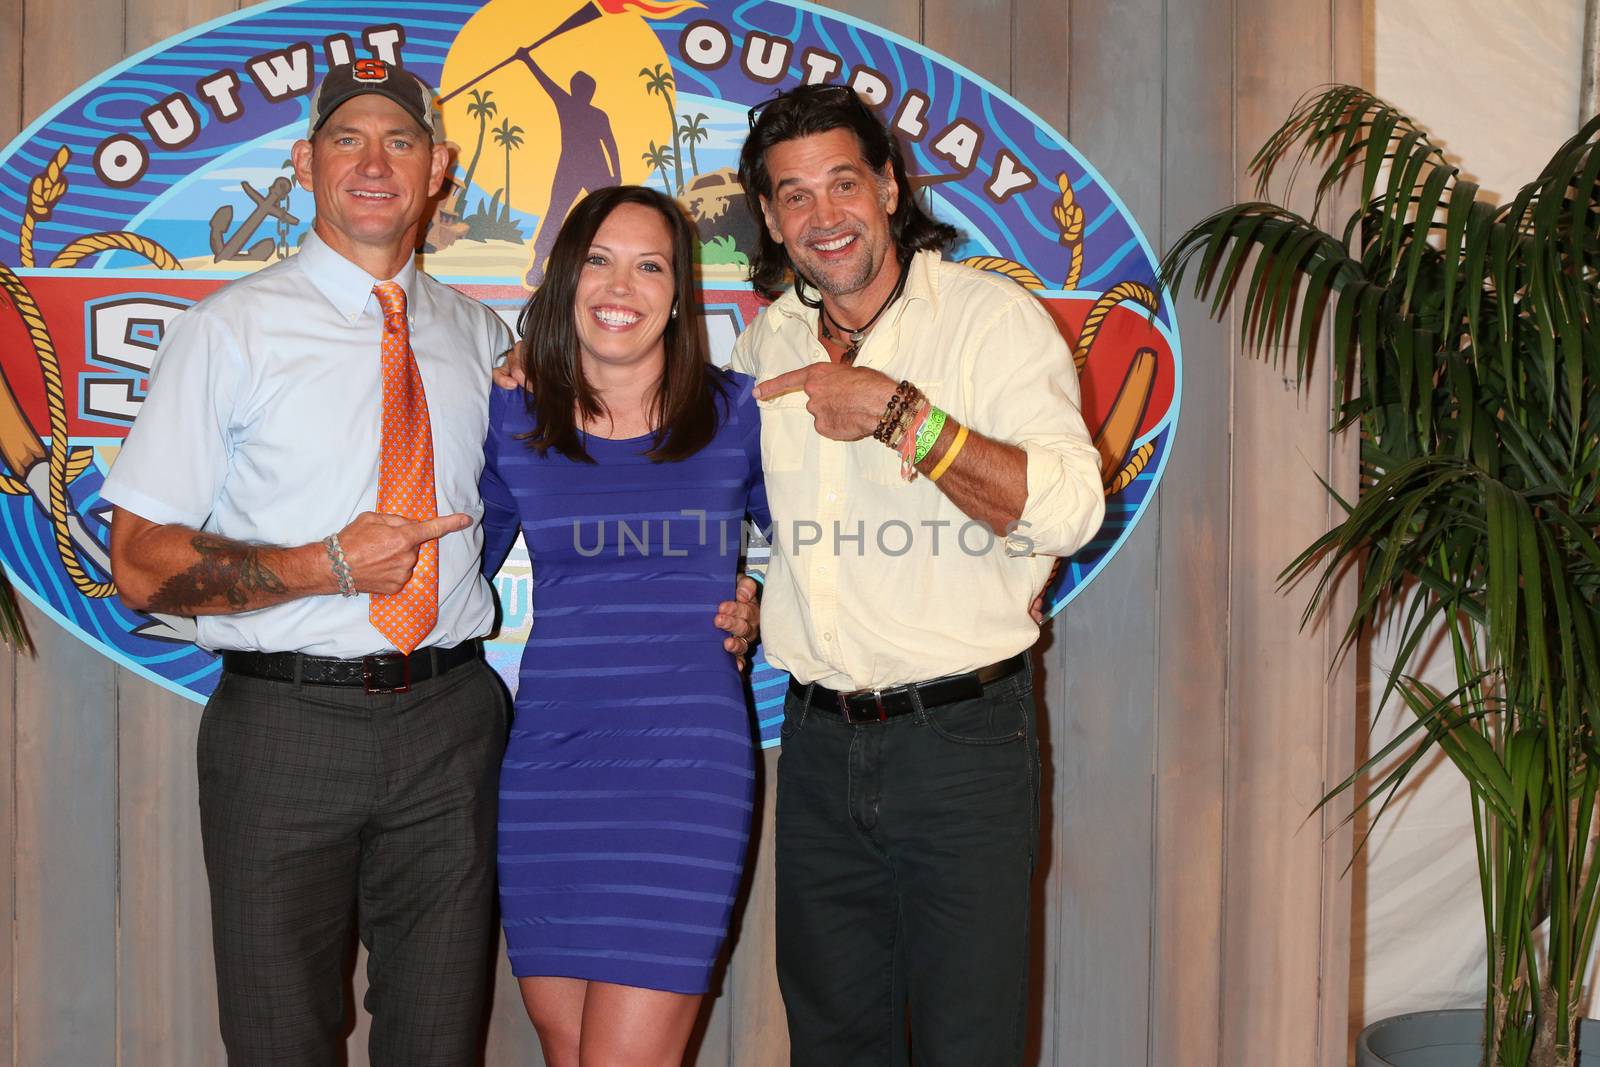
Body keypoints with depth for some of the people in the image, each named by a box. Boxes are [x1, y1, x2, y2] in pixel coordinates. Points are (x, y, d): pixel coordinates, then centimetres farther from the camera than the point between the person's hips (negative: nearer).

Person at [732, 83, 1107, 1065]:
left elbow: (1069, 510, -18)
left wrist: (899, 415, -21)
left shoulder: (991, 315, -6)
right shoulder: (765, 347, 9)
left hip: (963, 736, -4)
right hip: (818, 739, 5)